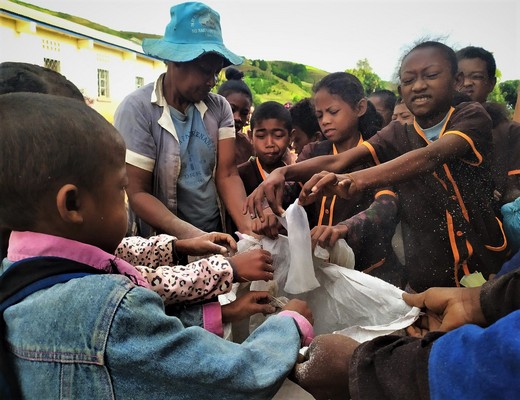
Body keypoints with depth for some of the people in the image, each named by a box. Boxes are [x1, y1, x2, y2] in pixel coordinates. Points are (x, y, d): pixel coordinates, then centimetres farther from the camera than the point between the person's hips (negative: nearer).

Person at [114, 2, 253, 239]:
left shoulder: (219, 108, 2)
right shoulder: (137, 108, -10)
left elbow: (227, 174, -2)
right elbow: (137, 193, -12)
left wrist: (248, 225, -19)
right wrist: (191, 235, -25)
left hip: (214, 233, 3)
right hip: (162, 244, -2)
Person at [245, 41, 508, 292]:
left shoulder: (472, 117, -5)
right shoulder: (397, 135, 6)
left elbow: (432, 156, -27)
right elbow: (338, 161, -11)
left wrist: (357, 180, -45)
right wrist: (284, 172, -30)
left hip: (488, 269, -1)